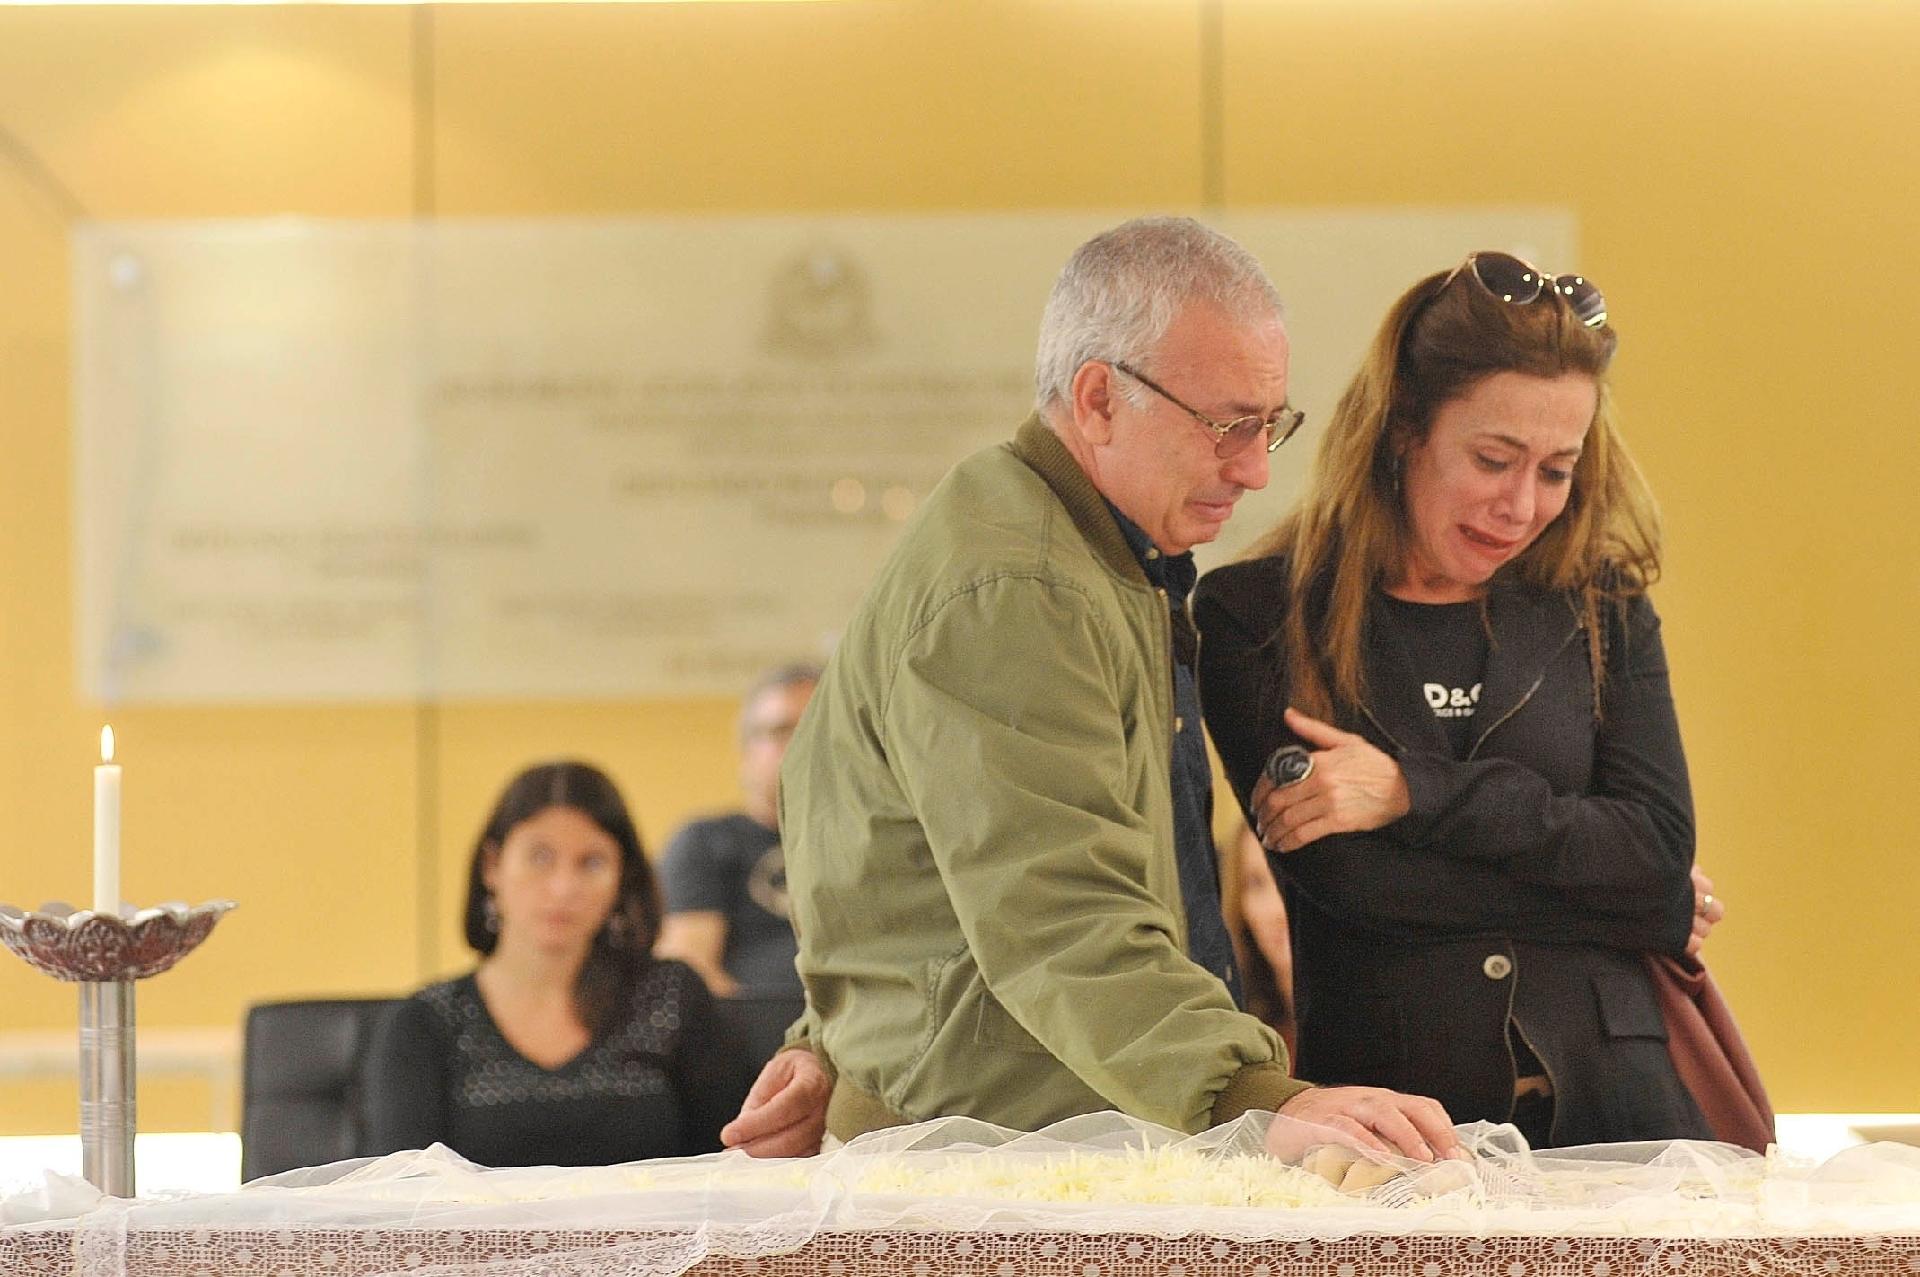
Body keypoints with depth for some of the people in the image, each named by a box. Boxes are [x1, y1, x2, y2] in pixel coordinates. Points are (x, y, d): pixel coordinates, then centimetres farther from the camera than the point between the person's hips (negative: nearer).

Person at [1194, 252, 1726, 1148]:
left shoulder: (1600, 611, 16)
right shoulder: (1256, 615, 5)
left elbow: (1661, 847, 5)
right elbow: (1338, 873, -4)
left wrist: (1416, 791, -6)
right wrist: (1649, 909, 1)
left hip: (1602, 1093, 2)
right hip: (1380, 1098, -2)